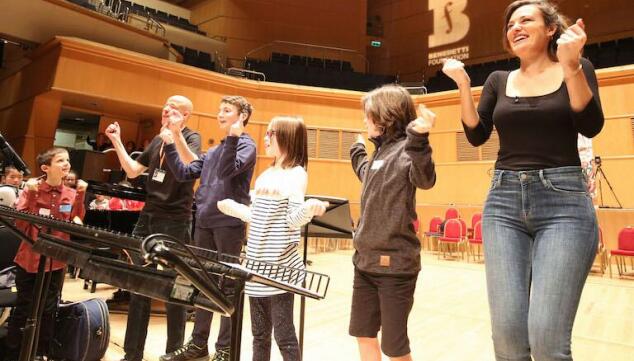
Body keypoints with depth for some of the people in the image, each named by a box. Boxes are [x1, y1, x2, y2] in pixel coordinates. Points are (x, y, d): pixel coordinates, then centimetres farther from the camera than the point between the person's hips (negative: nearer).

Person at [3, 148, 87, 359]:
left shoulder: (71, 194, 0)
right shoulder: (31, 189, -7)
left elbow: (76, 225, -8)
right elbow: (20, 225, -15)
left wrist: (80, 196, -15)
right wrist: (31, 195, -22)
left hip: (56, 262, 3)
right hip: (29, 260, -2)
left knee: (48, 310, 13)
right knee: (23, 310, 7)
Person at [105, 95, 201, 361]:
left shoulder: (192, 137, -5)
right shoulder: (157, 140, 15)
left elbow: (188, 166, -24)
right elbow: (132, 171, 17)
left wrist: (176, 132, -30)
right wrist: (117, 141, 11)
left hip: (175, 221, -7)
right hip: (148, 217, 7)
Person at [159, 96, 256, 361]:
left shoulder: (246, 144, -4)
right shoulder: (213, 150, 18)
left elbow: (227, 171, -20)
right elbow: (184, 173, 13)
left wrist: (232, 137, -26)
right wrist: (170, 145, 5)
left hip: (229, 223, -7)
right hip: (204, 223, 8)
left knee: (227, 285, 2)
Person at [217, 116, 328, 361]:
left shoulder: (296, 174, -10)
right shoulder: (265, 175, 12)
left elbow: (293, 220, -17)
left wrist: (309, 209, -36)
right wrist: (234, 208, 21)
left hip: (280, 267, -8)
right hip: (257, 264, 8)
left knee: (283, 334, 3)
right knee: (259, 333, 18)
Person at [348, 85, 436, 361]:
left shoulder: (406, 148, -13)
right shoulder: (380, 150, 12)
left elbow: (425, 180, -35)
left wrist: (419, 139, -48)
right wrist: (357, 148, 39)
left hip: (394, 263, -8)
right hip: (365, 260, 9)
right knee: (363, 334, 19)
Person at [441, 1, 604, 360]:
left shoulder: (576, 69, 8)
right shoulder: (499, 81, 14)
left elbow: (591, 126, -6)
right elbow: (477, 135, 5)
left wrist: (572, 66, -17)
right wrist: (464, 85, -4)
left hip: (564, 201, -2)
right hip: (504, 202, 3)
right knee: (507, 331, -2)